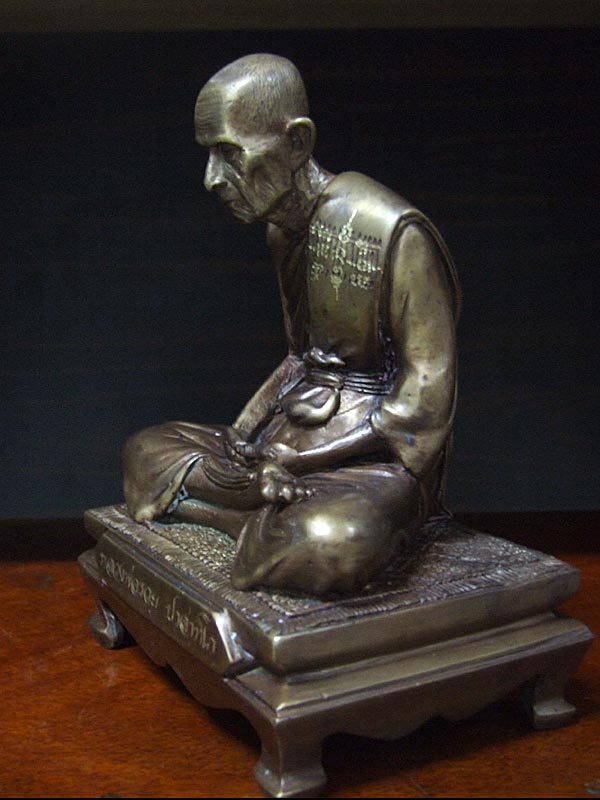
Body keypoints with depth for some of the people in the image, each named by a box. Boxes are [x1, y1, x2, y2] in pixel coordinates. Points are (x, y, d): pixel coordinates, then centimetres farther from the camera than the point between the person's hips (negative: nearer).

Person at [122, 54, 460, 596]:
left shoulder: (395, 233, -19)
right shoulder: (284, 227, 8)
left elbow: (426, 396, -18)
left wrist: (301, 462, -17)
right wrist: (241, 438, 3)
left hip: (379, 450, -8)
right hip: (297, 433, 8)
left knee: (332, 542, -39)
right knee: (146, 451, 8)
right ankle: (284, 524, -8)